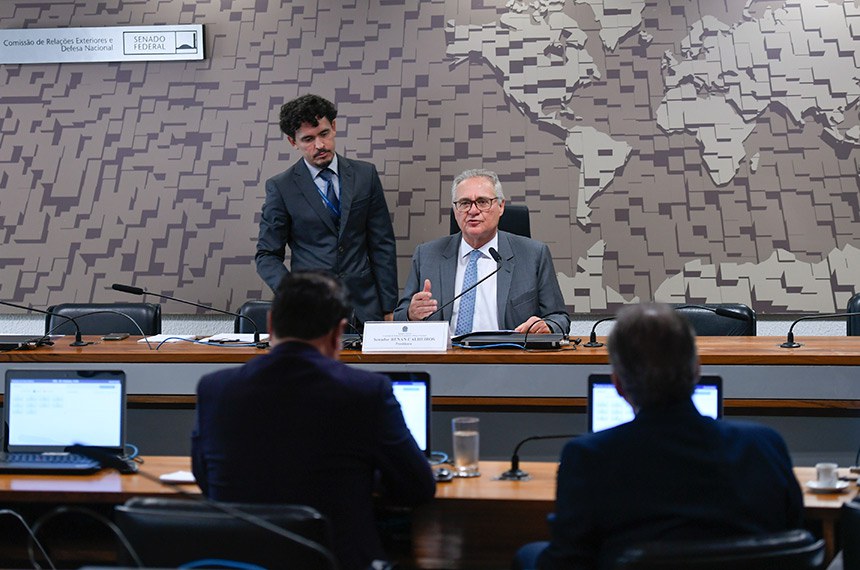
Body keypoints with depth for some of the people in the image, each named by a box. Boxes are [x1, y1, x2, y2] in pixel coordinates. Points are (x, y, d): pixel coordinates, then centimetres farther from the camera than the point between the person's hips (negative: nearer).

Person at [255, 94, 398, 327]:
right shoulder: (281, 187, 2)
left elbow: (382, 245, 9)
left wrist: (389, 309, 4)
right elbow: (267, 255, 4)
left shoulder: (365, 175, 8)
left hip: (364, 308, 2)